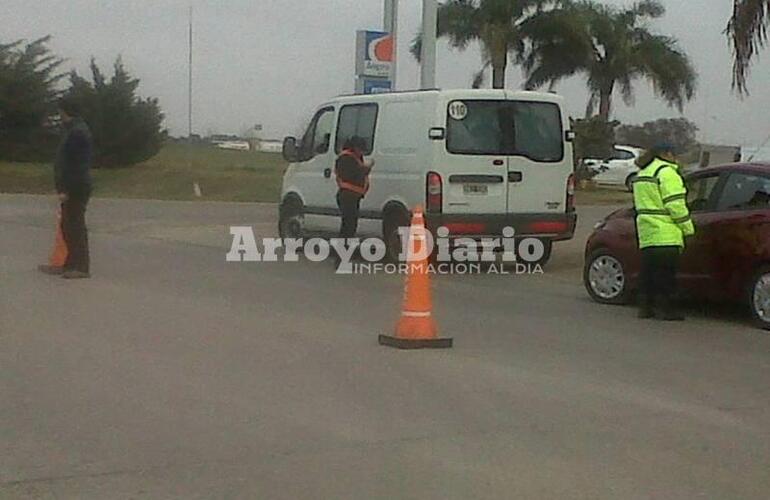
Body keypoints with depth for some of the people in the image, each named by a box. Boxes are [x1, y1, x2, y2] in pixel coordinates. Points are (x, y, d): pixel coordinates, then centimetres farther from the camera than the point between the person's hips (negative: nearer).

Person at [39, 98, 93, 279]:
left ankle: (82, 267, -5)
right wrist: (64, 187, 21)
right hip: (74, 188, 11)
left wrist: (65, 189, -22)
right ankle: (71, 265, 20)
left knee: (75, 225, -7)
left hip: (75, 189, -11)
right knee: (67, 226, 14)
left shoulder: (77, 132, -16)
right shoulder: (75, 130, 18)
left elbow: (74, 164, -22)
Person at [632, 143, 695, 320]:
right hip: (665, 236, -9)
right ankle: (666, 308, -5)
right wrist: (688, 228, -8)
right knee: (666, 273, -6)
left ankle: (646, 306, 13)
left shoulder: (642, 173, 20)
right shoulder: (666, 172, -10)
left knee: (648, 271, 11)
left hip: (646, 234, 9)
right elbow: (675, 204, -15)